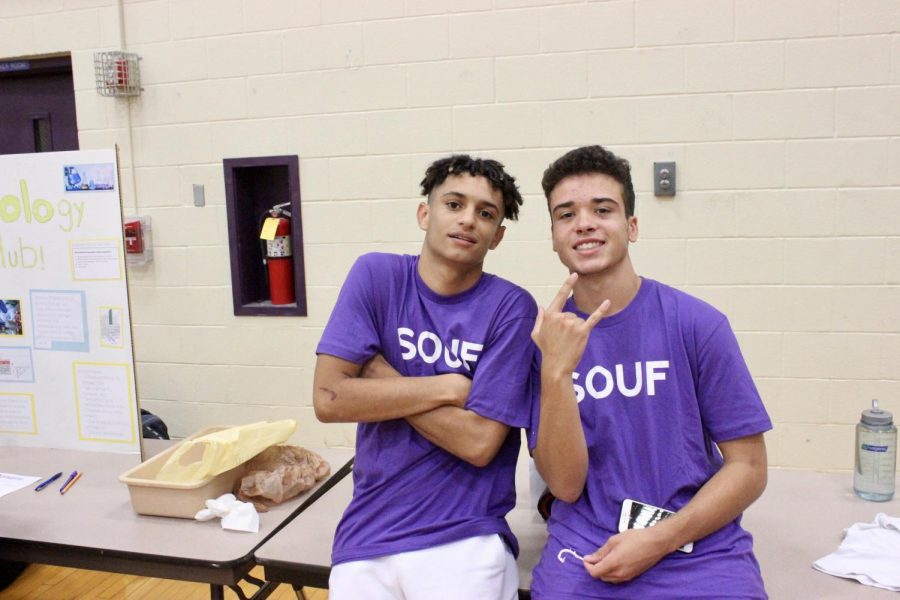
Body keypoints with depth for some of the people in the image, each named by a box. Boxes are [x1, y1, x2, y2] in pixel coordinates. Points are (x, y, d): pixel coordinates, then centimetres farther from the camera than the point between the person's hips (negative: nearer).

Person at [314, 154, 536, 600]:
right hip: (366, 536, 2)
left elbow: (478, 441, -15)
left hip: (465, 540, -2)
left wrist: (379, 374, -11)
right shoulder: (377, 275, -4)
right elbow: (328, 398, -11)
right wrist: (447, 386, -14)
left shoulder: (510, 307, -9)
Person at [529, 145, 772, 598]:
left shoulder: (698, 324, -5)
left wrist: (659, 540, -11)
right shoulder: (546, 333, -1)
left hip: (700, 550, -1)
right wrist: (555, 372, -20)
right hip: (585, 558, 1)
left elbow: (749, 467, -1)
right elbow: (565, 484, -7)